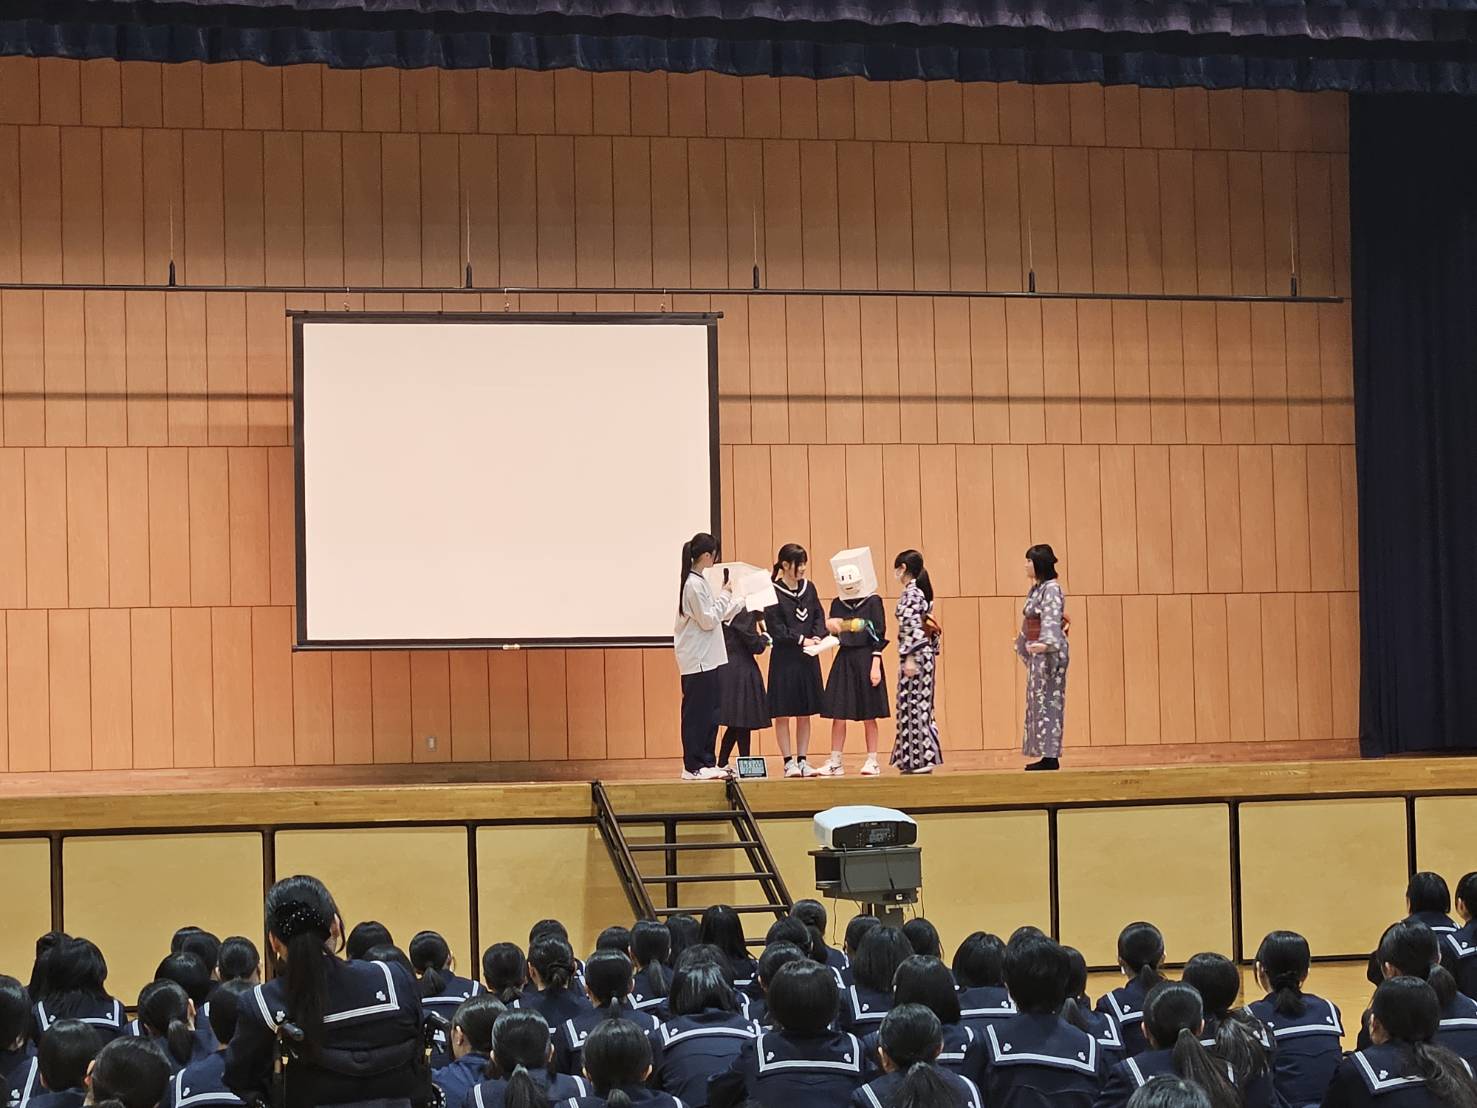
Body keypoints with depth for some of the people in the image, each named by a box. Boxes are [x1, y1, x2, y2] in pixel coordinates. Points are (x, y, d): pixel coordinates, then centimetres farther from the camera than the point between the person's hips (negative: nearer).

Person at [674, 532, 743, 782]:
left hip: (708, 658, 10)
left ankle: (707, 763, 17)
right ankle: (693, 767, 1)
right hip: (698, 660, -10)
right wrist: (725, 595, -10)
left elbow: (717, 616, 19)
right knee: (696, 713, -4)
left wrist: (742, 600, 23)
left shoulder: (699, 581, 13)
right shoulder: (694, 584, -17)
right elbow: (708, 620, -17)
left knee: (710, 713, 12)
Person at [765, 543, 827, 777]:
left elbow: (819, 616, 9)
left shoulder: (808, 587, 8)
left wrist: (817, 637, -10)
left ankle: (802, 760, 14)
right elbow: (775, 628, -12)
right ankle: (789, 762, 6)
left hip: (808, 659, 5)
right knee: (783, 714, 0)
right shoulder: (773, 592, -9)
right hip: (784, 659, -5)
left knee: (805, 713, 8)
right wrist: (801, 640, -16)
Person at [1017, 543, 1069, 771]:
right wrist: (1022, 643, 40)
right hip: (1037, 652, 10)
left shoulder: (1051, 589, -14)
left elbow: (1051, 620, -29)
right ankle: (1046, 756, 11)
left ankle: (1051, 757, -6)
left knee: (1048, 702, -8)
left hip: (1050, 652, -10)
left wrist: (1045, 643, -44)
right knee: (1038, 702, 9)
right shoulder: (1036, 589, 14)